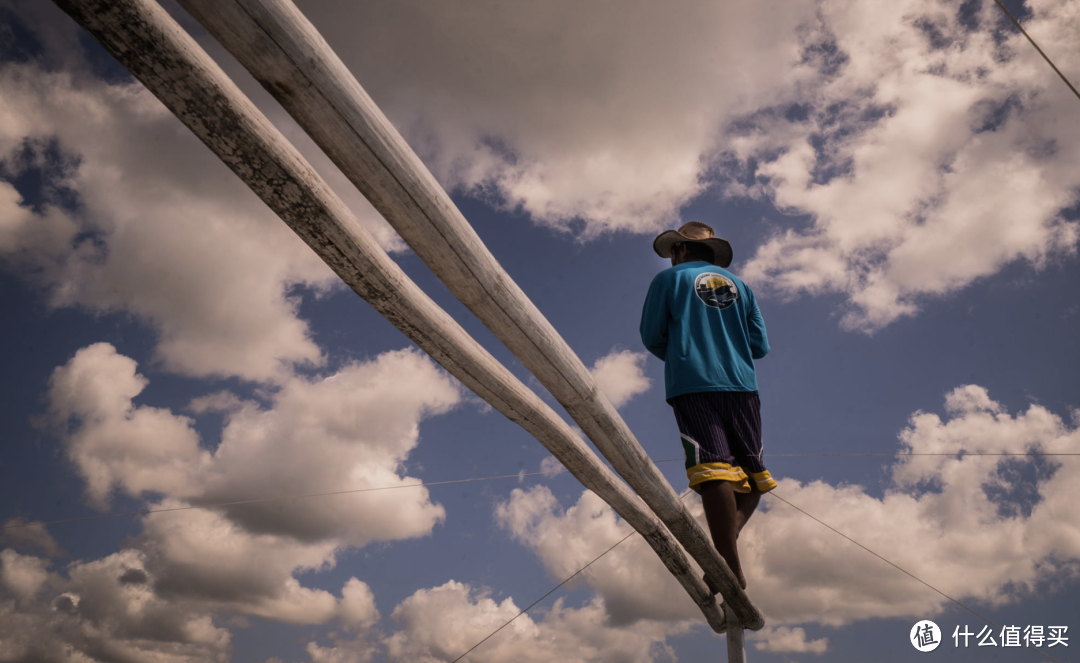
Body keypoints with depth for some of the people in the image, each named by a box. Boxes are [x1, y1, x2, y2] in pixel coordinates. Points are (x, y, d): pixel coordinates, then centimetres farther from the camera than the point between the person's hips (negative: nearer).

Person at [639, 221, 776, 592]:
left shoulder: (670, 279, 13)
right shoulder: (739, 286, 23)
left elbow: (651, 337, 10)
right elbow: (760, 346, 17)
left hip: (692, 385, -3)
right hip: (741, 385, 4)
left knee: (714, 469, -15)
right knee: (751, 470, 7)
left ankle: (731, 568, -23)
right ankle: (728, 536, -17)